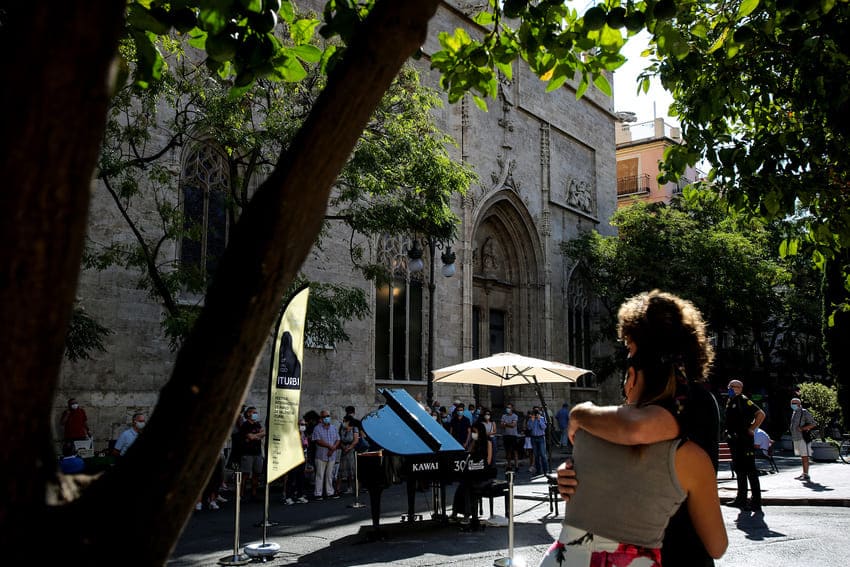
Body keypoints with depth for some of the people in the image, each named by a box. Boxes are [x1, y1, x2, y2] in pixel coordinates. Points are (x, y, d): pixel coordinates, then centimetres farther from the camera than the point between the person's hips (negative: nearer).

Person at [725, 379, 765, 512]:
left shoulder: (743, 401, -11)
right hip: (734, 441, 9)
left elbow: (761, 414, -18)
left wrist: (751, 429, -13)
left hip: (744, 440, -9)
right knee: (739, 469, 15)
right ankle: (741, 499, 24)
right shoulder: (730, 402, 15)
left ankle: (756, 503, -5)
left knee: (750, 470, -7)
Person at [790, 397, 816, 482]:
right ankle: (804, 474, 16)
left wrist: (802, 428, -20)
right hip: (796, 438, 8)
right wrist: (793, 437, 18)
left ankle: (806, 475, -6)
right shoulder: (794, 413, 17)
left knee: (805, 456, -7)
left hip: (803, 438, -8)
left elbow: (813, 424, -10)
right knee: (802, 457, 12)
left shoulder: (804, 412, -8)